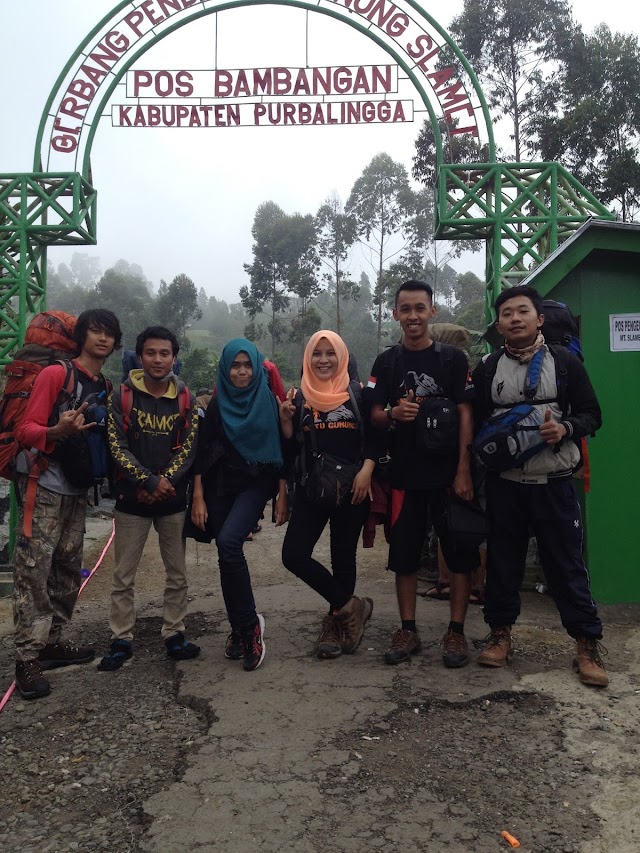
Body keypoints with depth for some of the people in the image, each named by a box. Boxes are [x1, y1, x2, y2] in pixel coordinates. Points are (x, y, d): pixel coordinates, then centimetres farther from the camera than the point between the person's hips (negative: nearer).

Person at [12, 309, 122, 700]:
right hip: (43, 487, -7)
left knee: (68, 570, 11)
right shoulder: (55, 374, -9)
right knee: (34, 569, -6)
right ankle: (28, 659, 1)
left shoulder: (107, 387, 11)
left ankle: (51, 642, 24)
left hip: (78, 490, 7)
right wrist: (57, 431, -33)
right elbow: (26, 430, -14)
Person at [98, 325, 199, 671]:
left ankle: (173, 634, 23)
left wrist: (164, 482, -15)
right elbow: (117, 447, -8)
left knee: (177, 574, 9)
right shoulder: (121, 396, -2)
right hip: (132, 499, -2)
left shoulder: (186, 399, 4)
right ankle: (121, 641, 18)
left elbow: (189, 448, -2)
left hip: (173, 500, 2)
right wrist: (149, 482, -16)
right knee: (123, 576, 5)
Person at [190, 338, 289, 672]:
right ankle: (240, 629, 21)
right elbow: (202, 452, 4)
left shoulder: (269, 402, 1)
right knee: (227, 555, 5)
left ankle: (248, 625, -9)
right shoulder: (217, 404, 5)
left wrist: (282, 495, -2)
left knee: (228, 543, -24)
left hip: (256, 483, -3)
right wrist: (198, 497, -2)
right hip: (220, 485, 3)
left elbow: (280, 450, 2)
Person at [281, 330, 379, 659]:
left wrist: (366, 469, -14)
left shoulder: (357, 393, 2)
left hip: (351, 488, -2)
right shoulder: (301, 397, 8)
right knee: (293, 554, -9)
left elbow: (375, 437, 1)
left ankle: (335, 623, 24)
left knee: (343, 558, 6)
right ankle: (351, 606, 7)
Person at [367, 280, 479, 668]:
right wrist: (393, 413, -16)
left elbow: (465, 414, -3)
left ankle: (456, 631, 16)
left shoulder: (453, 358, 2)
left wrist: (464, 470, -11)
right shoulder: (386, 362, 8)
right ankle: (408, 630, 20)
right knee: (404, 554, 7)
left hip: (449, 473, -2)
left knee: (460, 552, 3)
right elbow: (375, 415, 8)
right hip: (405, 474, 2)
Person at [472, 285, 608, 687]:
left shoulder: (565, 361, 3)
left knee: (568, 563, 3)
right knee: (503, 561, 9)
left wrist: (565, 428, -17)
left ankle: (588, 645, 15)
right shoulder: (487, 368, 7)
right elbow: (474, 421, 10)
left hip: (554, 483, -1)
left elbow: (592, 414, 3)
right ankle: (501, 634, 25)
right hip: (504, 484, 2)